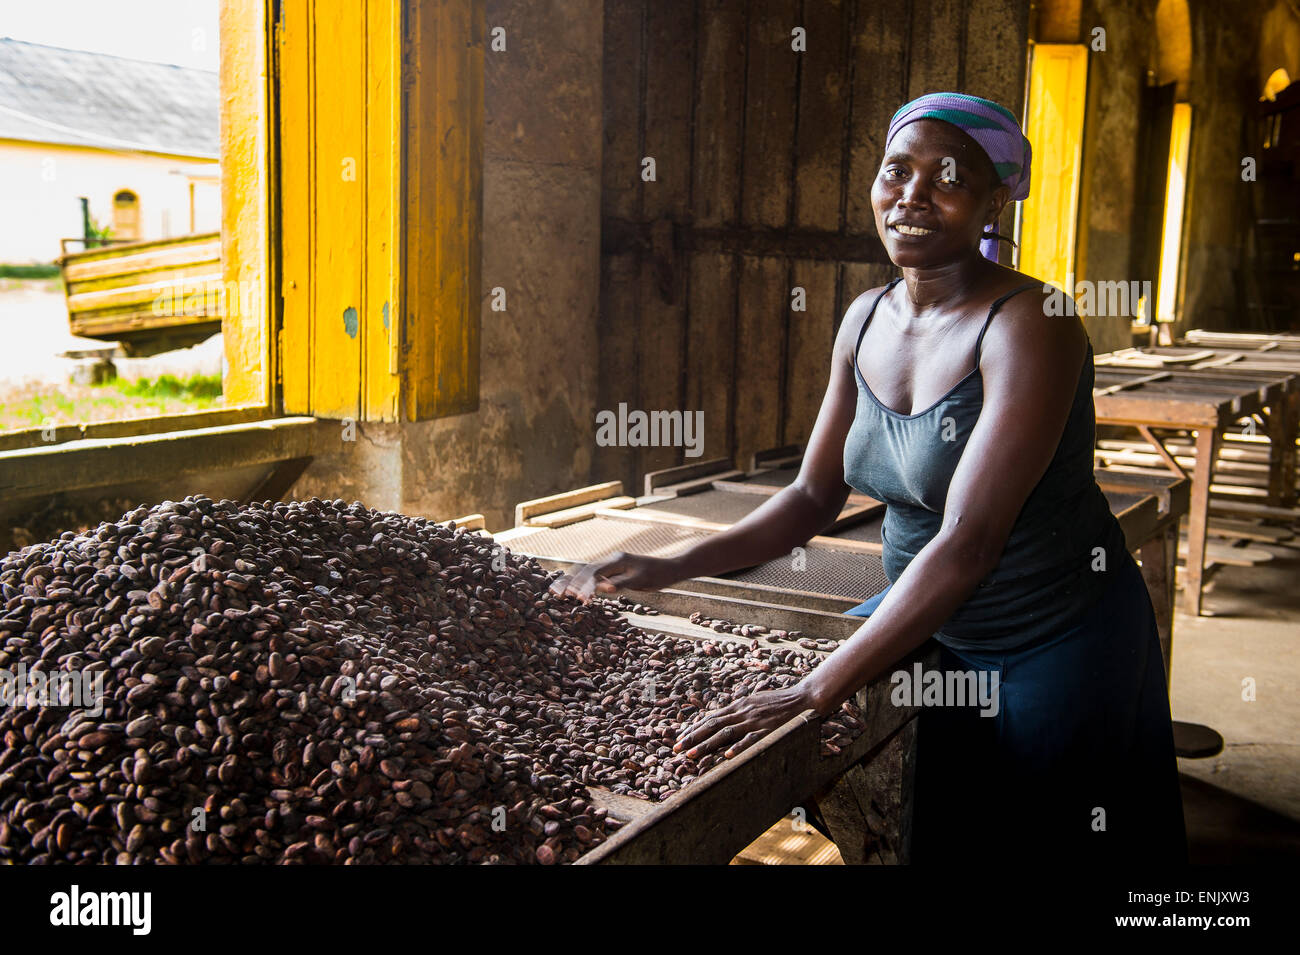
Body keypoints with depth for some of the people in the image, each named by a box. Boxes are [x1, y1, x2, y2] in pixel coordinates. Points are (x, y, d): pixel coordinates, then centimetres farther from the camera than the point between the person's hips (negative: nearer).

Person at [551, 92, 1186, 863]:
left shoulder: (1027, 326, -24)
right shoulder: (866, 321, -2)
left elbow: (966, 544, -32)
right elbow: (814, 496, 5)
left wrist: (813, 693, -35)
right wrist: (670, 569, -7)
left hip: (1059, 647, -5)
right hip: (924, 616, 6)